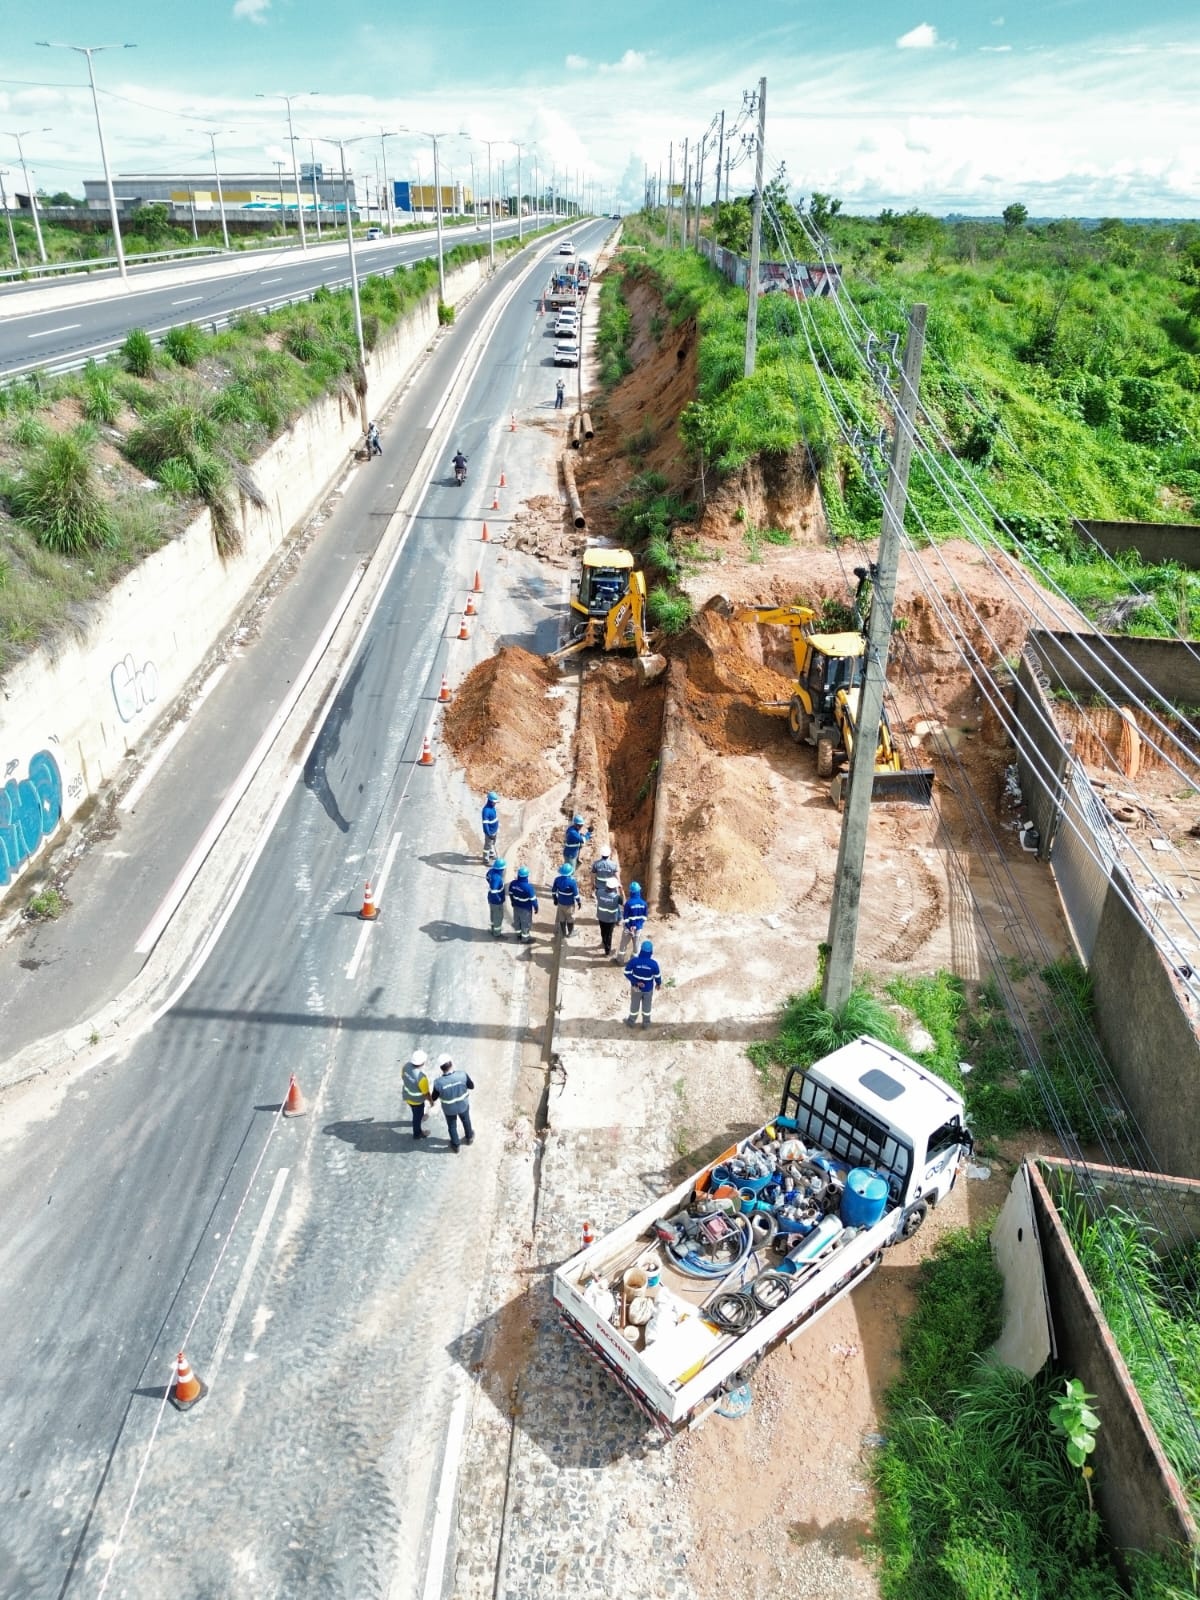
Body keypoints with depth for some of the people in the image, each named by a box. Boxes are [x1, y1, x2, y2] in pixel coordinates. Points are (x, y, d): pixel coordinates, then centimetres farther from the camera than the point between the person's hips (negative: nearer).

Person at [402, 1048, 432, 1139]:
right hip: (417, 1100, -5)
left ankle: (420, 1115, 65)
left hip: (407, 1096, 5)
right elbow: (426, 1093, -25)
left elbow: (403, 1078, -1)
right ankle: (417, 1134, 47)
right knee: (417, 1116, 23)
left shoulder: (407, 1065, -23)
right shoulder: (421, 1077, -42)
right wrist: (431, 1101, -4)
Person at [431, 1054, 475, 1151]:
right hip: (463, 1105, 1)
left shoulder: (439, 1082, -33)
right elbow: (471, 1086, -12)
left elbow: (434, 1098, -14)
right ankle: (469, 1138, 57)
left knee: (452, 1126, 28)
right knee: (466, 1121, 32)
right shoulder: (462, 1074, -32)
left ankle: (455, 1146, 49)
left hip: (449, 1108, -1)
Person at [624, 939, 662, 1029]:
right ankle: (646, 1023, 44)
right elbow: (657, 976, -13)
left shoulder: (634, 960, -28)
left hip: (636, 987, 1)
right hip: (648, 988, -1)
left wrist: (635, 982, -13)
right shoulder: (653, 964, -29)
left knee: (634, 1005, 25)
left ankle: (631, 1022, 46)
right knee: (647, 1006, 25)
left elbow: (627, 972, -20)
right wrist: (659, 984, 7)